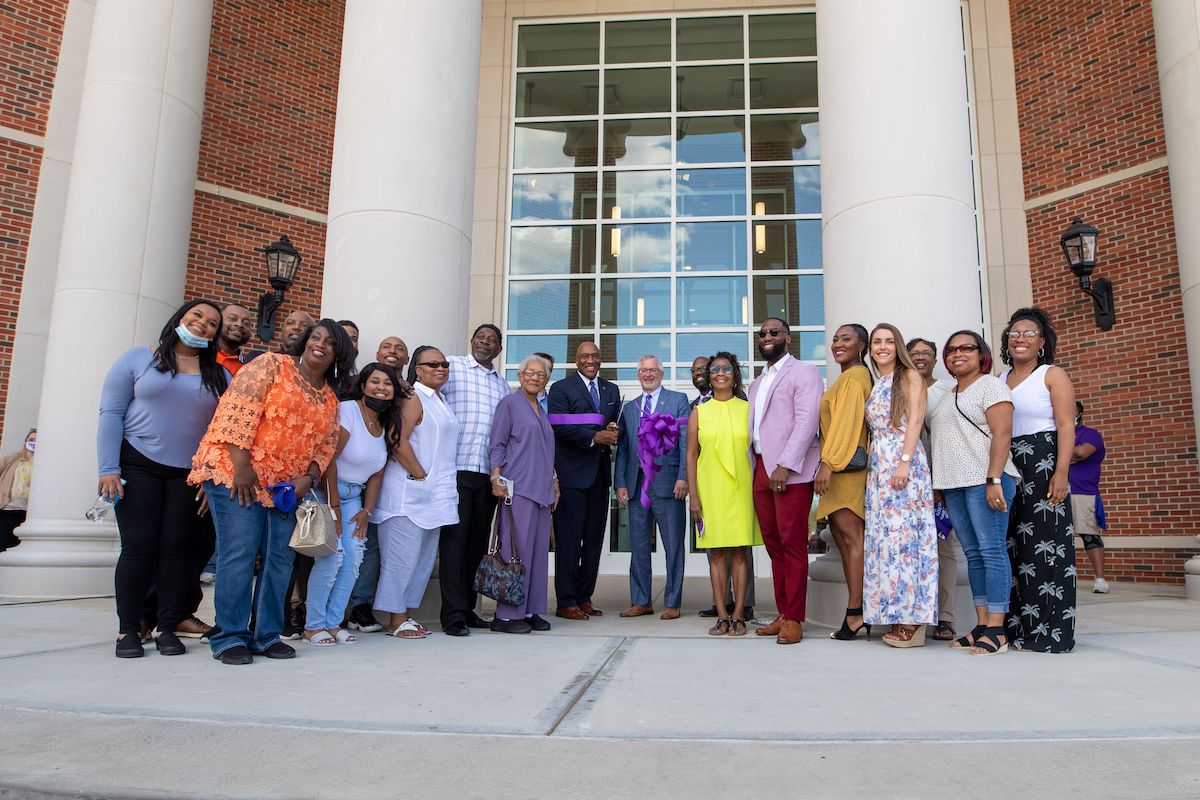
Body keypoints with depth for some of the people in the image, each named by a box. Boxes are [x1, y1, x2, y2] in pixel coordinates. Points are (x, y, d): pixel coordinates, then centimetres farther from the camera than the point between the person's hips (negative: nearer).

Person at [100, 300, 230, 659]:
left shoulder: (220, 377, 10)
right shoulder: (137, 359, 5)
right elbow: (111, 414, 1)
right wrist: (109, 469, -7)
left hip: (189, 474, 2)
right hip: (137, 467, -2)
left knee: (177, 547, -1)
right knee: (138, 545, -4)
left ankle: (168, 628, 8)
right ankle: (128, 630, 8)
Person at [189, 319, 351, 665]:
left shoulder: (330, 399, 15)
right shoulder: (270, 366, -3)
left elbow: (327, 445, 16)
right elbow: (237, 409, -13)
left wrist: (309, 477, -3)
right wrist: (241, 466, -19)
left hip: (285, 487, 7)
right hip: (235, 474, -6)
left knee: (278, 559, 5)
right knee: (239, 553, -8)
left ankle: (266, 635, 16)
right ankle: (230, 638, 2)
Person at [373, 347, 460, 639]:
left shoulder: (441, 400, 19)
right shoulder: (413, 398, -9)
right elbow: (399, 442, -18)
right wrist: (420, 475, -14)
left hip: (434, 492, 9)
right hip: (408, 491, -9)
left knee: (425, 555, 11)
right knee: (403, 555, -4)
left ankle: (405, 614, 20)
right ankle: (396, 621, 5)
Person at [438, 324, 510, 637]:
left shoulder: (502, 384, 19)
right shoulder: (451, 367, 4)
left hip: (488, 472, 5)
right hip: (457, 467, -5)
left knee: (478, 539, 9)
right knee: (455, 537, -6)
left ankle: (468, 608, 19)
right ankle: (452, 614, 0)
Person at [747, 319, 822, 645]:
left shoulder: (804, 373, 1)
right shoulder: (756, 384, 26)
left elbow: (806, 422, -11)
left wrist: (785, 466, -20)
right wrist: (752, 470, 13)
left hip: (790, 471, -7)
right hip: (761, 470, 7)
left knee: (793, 545, -6)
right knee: (774, 545, 7)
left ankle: (794, 620, -1)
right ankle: (782, 615, 14)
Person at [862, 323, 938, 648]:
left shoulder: (909, 376, 1)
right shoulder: (874, 385, 21)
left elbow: (915, 420, -9)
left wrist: (905, 461, -20)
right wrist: (871, 468, 11)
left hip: (904, 463, -7)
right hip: (878, 466, 7)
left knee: (903, 533, -10)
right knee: (882, 535, 3)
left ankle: (913, 621, -6)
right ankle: (896, 619, 7)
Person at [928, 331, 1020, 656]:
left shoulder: (990, 385, -1)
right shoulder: (946, 395, 22)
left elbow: (1002, 433, -11)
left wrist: (994, 480, -21)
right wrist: (938, 486, 15)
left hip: (984, 479, -8)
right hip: (953, 484, 8)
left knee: (992, 550, -8)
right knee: (973, 553, 7)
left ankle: (996, 630, -7)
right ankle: (981, 625, 10)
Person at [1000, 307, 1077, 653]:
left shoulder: (1053, 375, 2)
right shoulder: (999, 380, 17)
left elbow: (1066, 427, -7)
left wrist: (1061, 472, -18)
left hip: (1043, 464, -5)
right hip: (1005, 468, 5)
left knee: (1044, 546, -7)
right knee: (1011, 544, 5)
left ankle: (1047, 632, -1)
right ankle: (1016, 626, 11)